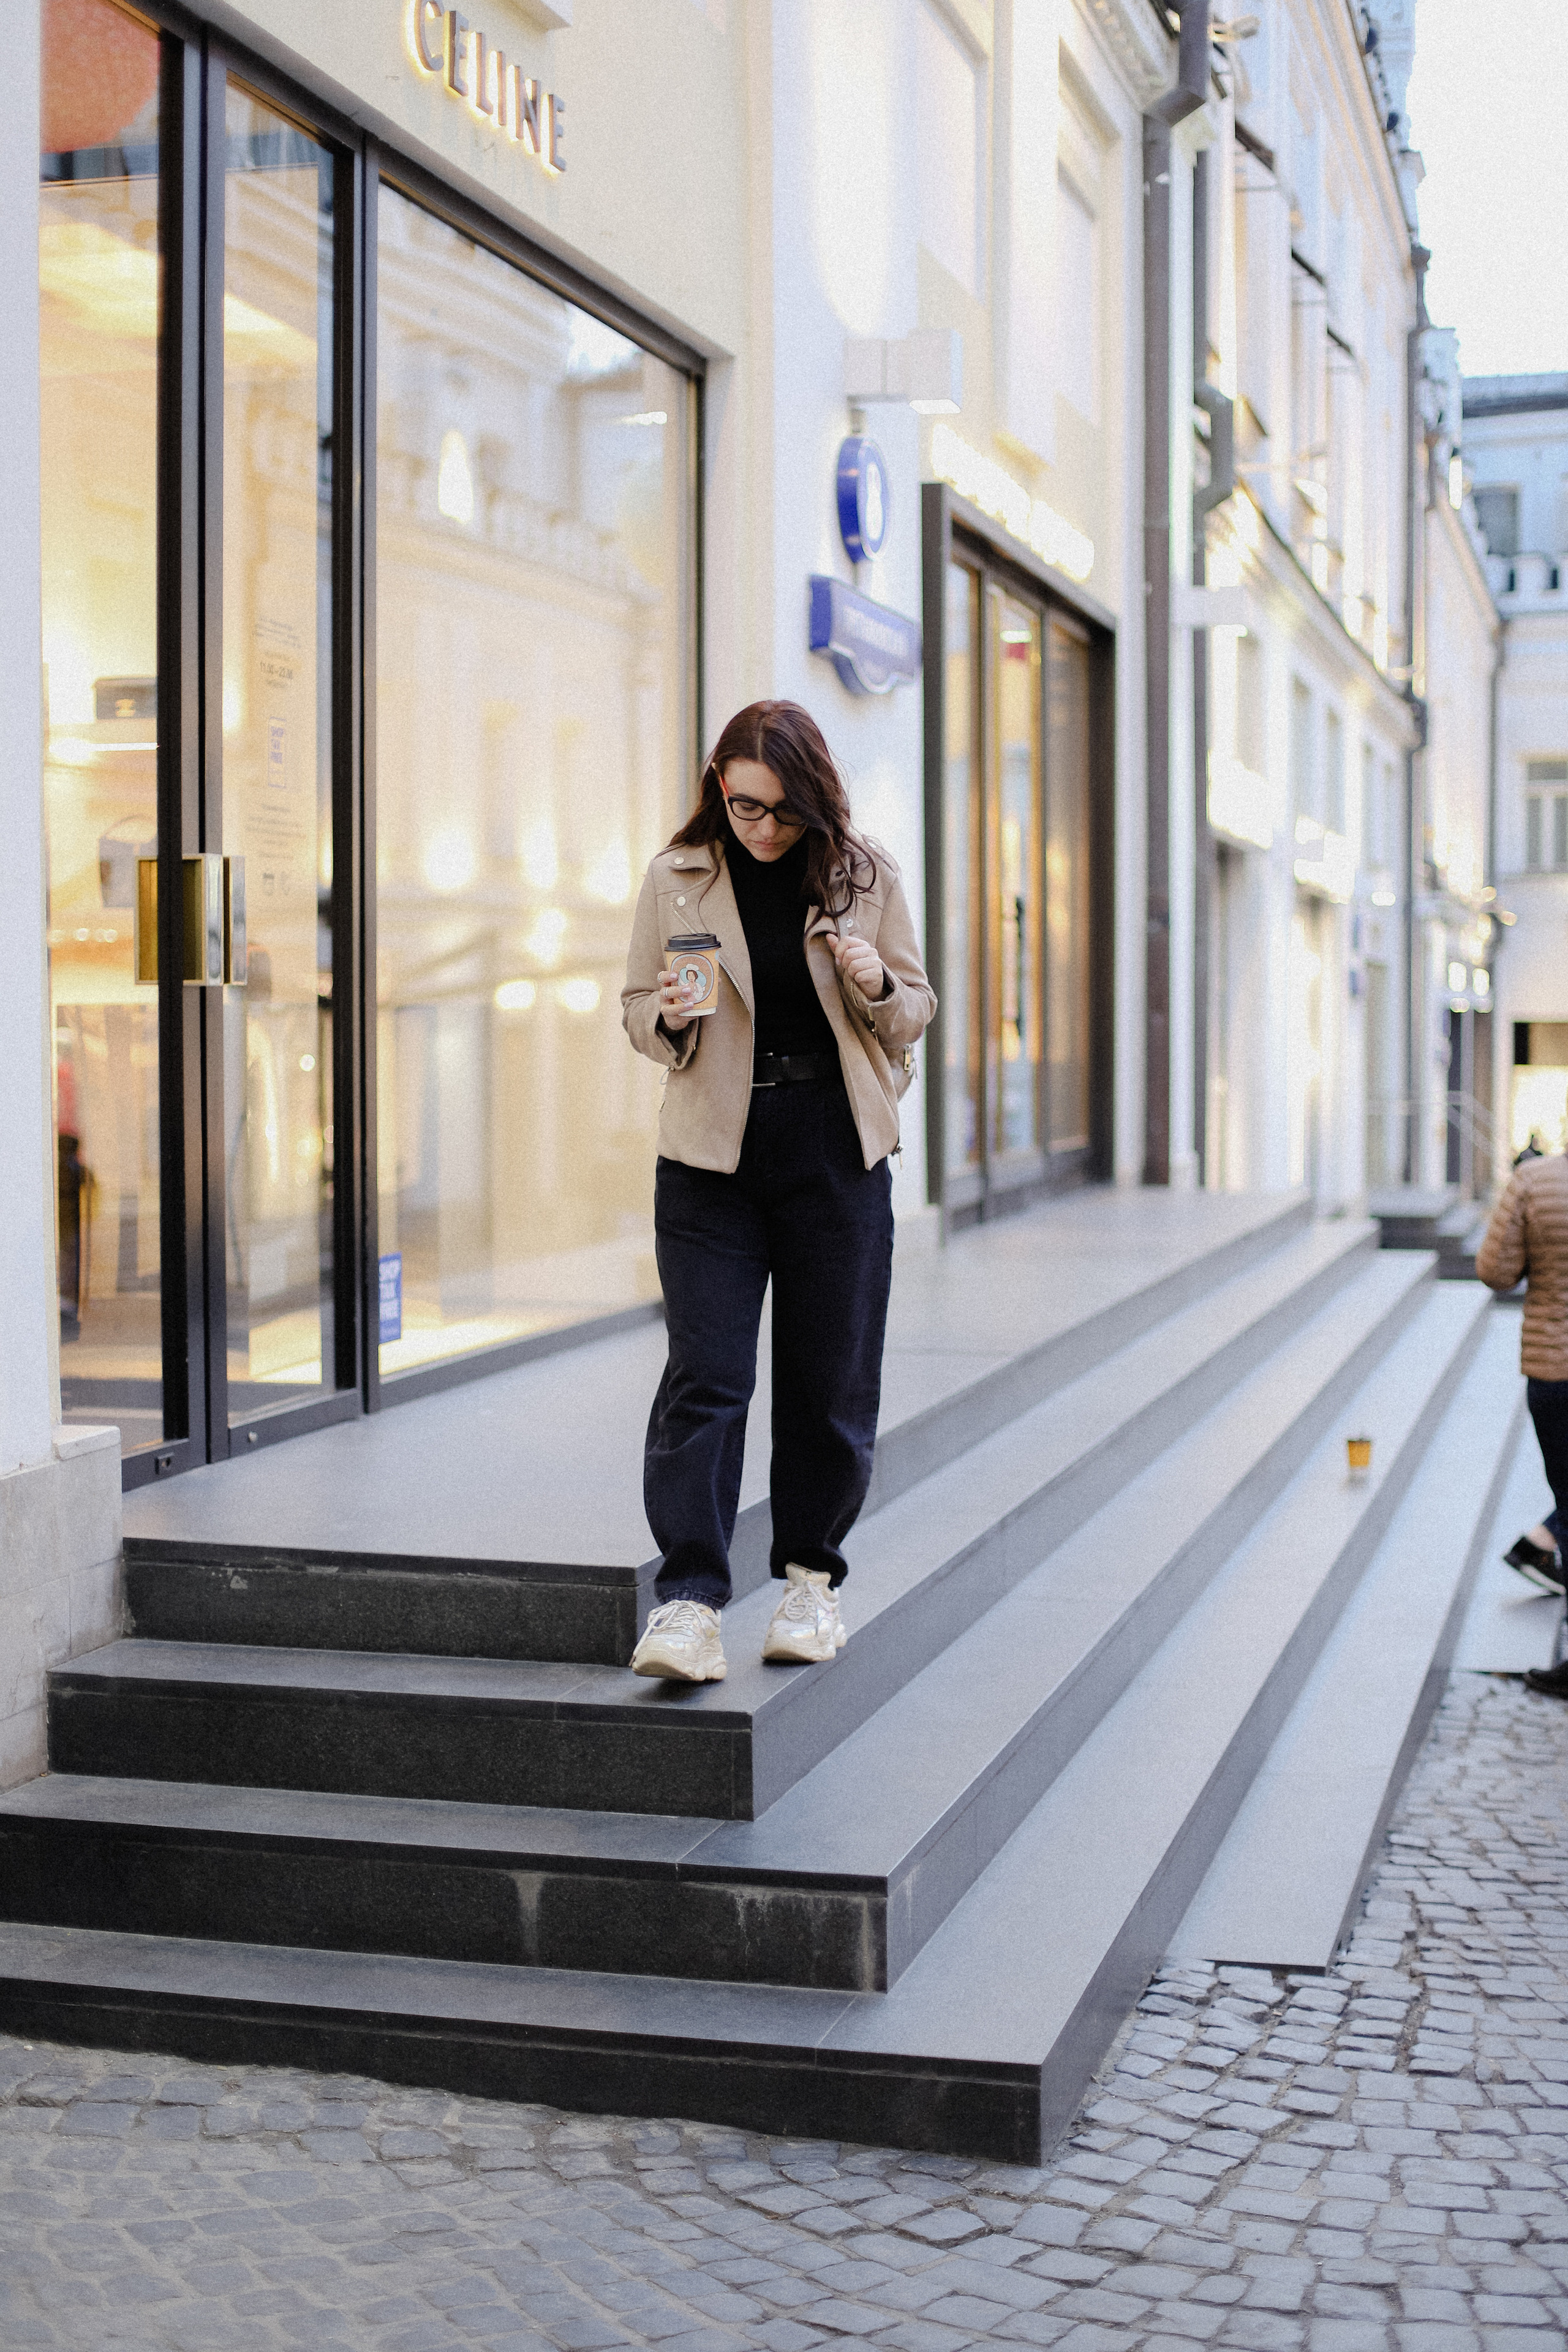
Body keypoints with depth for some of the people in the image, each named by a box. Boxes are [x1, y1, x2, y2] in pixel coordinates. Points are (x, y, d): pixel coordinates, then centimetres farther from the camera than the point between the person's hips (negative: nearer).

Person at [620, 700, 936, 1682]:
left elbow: (916, 1015, 9)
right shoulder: (677, 880, 1)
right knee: (704, 1376, -8)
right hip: (712, 1153, -1)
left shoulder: (866, 875, 1)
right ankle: (690, 1603, -9)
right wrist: (670, 1018, -14)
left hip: (837, 1154, 1)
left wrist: (877, 987, -14)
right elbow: (637, 1006, 9)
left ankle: (811, 1577, 24)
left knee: (830, 1378, 7)